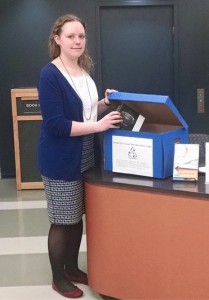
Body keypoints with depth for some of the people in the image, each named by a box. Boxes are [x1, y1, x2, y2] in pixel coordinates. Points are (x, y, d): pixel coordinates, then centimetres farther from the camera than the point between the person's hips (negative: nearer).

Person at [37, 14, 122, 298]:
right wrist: (99, 125, -24)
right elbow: (55, 124, -23)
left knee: (77, 217, 17)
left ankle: (72, 268, 34)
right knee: (62, 221, 4)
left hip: (84, 157, 8)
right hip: (60, 160, -8)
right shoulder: (50, 75, -17)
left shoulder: (84, 70, 7)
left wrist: (105, 103, 0)